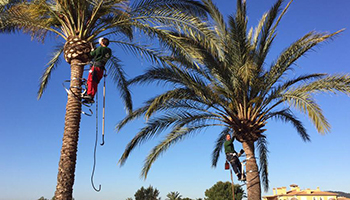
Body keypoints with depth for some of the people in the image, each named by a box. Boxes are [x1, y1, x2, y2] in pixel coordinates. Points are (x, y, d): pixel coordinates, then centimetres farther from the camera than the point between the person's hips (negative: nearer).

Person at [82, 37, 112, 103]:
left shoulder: (100, 48, -4)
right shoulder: (109, 51, 16)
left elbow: (92, 55, 0)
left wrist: (92, 50, 21)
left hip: (96, 66, -7)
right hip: (101, 68, 7)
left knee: (90, 80, -12)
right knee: (95, 83, 6)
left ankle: (89, 94, -26)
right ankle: (91, 97, 3)